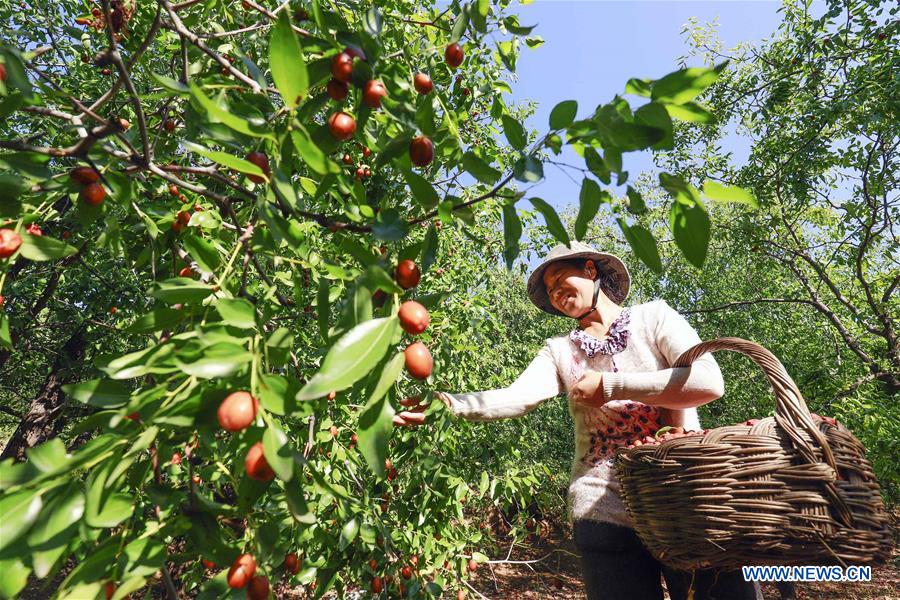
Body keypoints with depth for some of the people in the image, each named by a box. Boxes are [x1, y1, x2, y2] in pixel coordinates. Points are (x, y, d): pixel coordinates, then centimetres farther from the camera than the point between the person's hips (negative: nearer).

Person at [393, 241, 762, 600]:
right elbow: (516, 398, -13)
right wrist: (449, 404, -29)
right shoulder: (560, 351, 5)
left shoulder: (653, 317, 1)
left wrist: (610, 386, -15)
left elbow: (709, 382, -13)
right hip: (605, 515, 2)